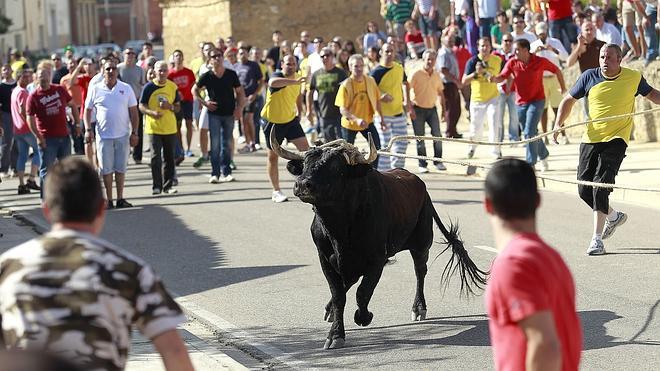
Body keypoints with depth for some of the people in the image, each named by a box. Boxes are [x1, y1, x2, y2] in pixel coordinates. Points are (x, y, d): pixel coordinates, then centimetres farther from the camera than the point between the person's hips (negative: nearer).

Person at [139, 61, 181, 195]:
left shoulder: (173, 87, 5)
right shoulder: (149, 87, -4)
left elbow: (178, 107, 10)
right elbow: (141, 106, -2)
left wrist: (170, 106, -12)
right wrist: (151, 112, -22)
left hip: (170, 128, 3)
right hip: (154, 127, -3)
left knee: (169, 157, 7)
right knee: (156, 157, -6)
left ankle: (168, 185, 14)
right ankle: (156, 186, 0)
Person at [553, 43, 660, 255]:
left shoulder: (634, 78, 0)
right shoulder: (589, 77, 0)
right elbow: (569, 100, 9)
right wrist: (558, 124, -4)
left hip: (616, 140, -3)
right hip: (591, 139, 3)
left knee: (600, 185, -17)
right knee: (584, 189, 4)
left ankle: (597, 239, -12)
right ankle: (614, 216, 33)